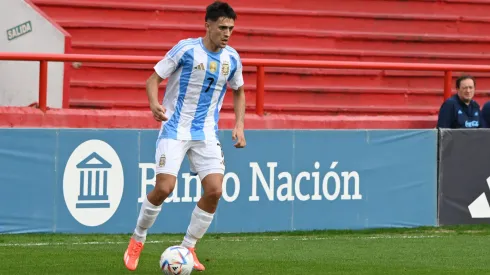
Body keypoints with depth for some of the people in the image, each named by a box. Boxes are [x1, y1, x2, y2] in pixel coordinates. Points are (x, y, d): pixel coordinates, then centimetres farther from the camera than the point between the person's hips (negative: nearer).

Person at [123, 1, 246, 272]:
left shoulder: (232, 58, 2)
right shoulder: (186, 49, -11)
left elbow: (239, 92, 20)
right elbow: (154, 79, -6)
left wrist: (239, 125, 6)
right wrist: (154, 104, -26)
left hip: (206, 133, 4)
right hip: (175, 130, -4)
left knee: (214, 190, -11)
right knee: (164, 187, -17)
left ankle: (188, 248, 7)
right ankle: (137, 240, 7)